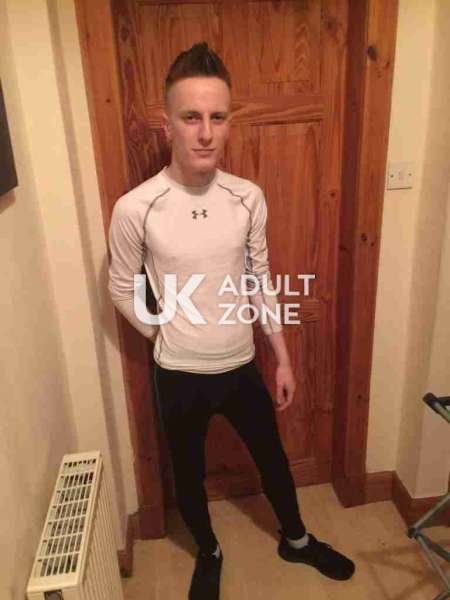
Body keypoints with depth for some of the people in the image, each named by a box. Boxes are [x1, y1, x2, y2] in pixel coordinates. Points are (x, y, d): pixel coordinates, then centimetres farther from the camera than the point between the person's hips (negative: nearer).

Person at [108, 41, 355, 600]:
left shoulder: (249, 198, -9)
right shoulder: (134, 209, -18)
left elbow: (261, 282, 2)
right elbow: (122, 291, -4)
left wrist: (283, 359, 5)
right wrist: (169, 338, 4)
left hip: (242, 366, 3)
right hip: (180, 376, -2)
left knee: (273, 458, 23)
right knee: (188, 475, 20)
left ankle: (296, 539, 54)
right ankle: (208, 553, 53)